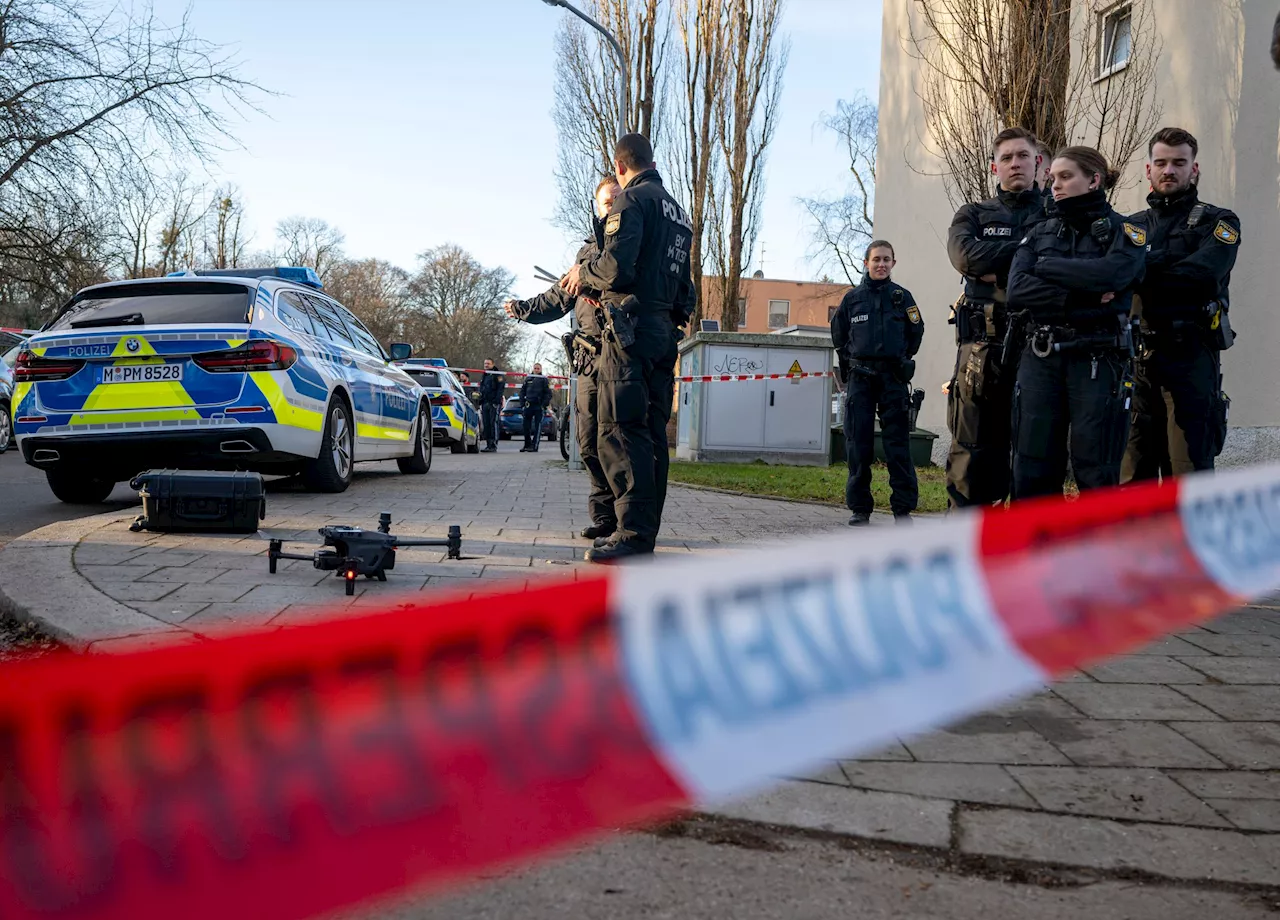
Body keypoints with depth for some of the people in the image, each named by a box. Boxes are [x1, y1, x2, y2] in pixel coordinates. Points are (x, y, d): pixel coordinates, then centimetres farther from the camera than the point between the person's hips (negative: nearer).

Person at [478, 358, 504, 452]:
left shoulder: (497, 375, -2)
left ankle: (494, 445, -10)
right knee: (486, 424, 5)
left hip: (494, 403, -8)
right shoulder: (484, 376, 22)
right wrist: (480, 402, 18)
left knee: (493, 424, -10)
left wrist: (497, 400, -19)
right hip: (485, 403, 8)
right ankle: (488, 445, 9)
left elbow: (501, 388, -11)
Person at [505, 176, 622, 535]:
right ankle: (605, 516, 13)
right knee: (591, 443, 5)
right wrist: (524, 308, 24)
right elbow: (561, 297, 31)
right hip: (591, 360, 6)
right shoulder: (588, 249, 22)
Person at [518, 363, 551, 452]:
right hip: (528, 405, 4)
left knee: (538, 427, -4)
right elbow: (522, 391, 17)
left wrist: (544, 404, -10)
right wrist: (522, 403, 6)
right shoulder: (528, 378, 13)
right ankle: (527, 444, 15)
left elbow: (548, 394, 0)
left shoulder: (544, 380, 4)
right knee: (526, 426, 5)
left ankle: (534, 446, -5)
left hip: (539, 406, -4)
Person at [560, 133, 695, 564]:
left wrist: (583, 271, 2)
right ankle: (647, 530, 10)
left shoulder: (632, 199, -4)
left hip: (632, 329, -9)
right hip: (666, 331, 9)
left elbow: (616, 267, -17)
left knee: (620, 430, -11)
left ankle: (634, 533, -17)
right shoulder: (679, 213, 23)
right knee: (652, 433, 8)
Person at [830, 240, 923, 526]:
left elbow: (916, 333, 14)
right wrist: (853, 364, 12)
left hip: (893, 379, -1)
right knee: (858, 446, 1)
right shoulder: (852, 298, 7)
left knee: (898, 446, -3)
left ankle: (903, 508, 1)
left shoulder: (902, 297, 6)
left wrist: (900, 361, 12)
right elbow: (838, 336, 16)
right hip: (859, 380, 1)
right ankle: (859, 508, 9)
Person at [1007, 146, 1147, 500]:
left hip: (1099, 362, -3)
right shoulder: (1040, 233, 15)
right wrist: (1078, 297, -12)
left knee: (1097, 478, -3)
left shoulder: (1125, 232, 4)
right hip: (1041, 361, 4)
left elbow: (1107, 274, -18)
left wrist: (1047, 267, -5)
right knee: (1031, 476, 1)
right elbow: (1016, 291, -2)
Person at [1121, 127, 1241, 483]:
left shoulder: (1218, 222, 8)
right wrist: (1166, 261, -13)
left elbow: (1203, 272, -12)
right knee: (1132, 471, 4)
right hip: (1138, 355, 4)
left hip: (1191, 354, -3)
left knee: (1189, 467, -6)